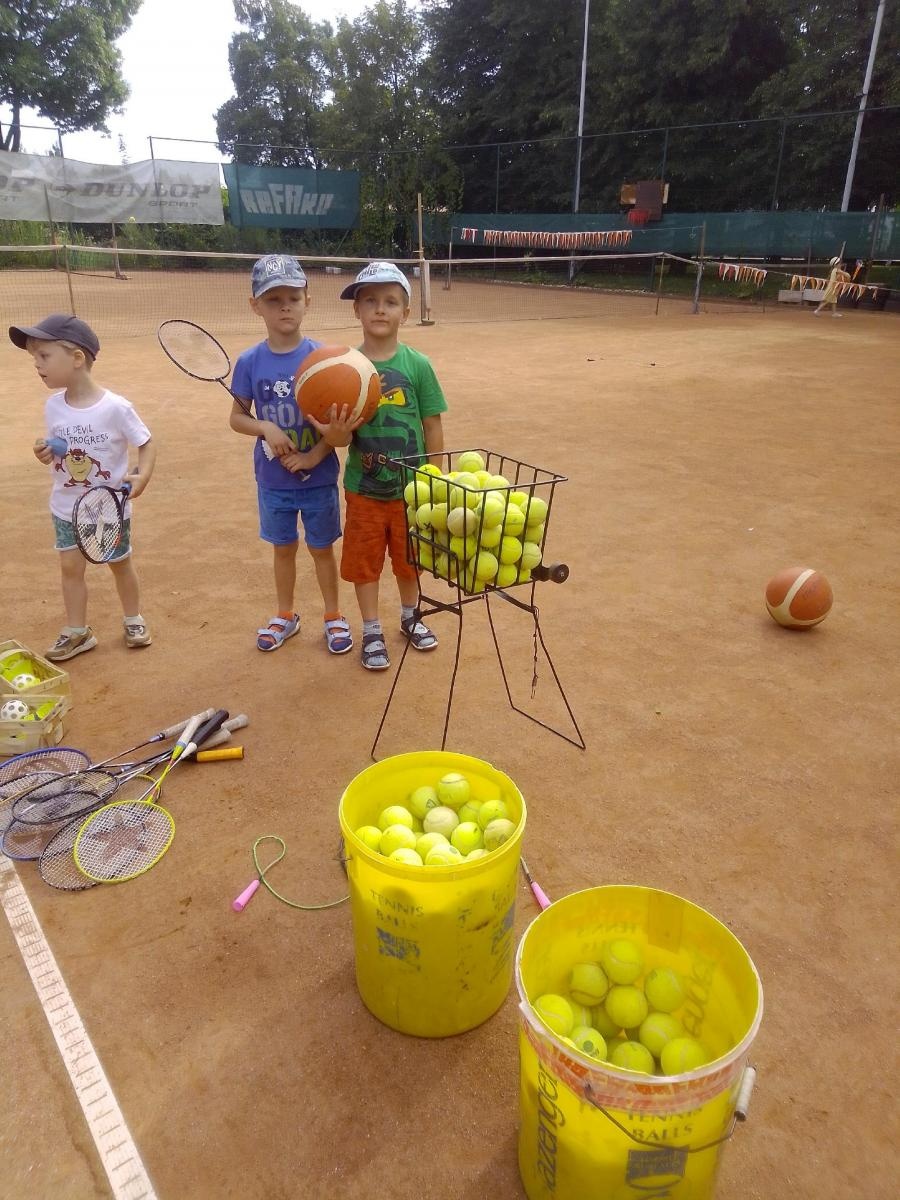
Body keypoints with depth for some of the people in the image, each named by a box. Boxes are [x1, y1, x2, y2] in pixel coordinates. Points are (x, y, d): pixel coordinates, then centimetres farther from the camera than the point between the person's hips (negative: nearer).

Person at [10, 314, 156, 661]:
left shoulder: (115, 407, -21)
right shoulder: (53, 406, -5)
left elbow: (146, 444, -13)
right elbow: (56, 451, 7)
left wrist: (142, 475, -30)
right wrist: (45, 453, -16)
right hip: (67, 507, 4)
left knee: (120, 564, 13)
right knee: (70, 566, 10)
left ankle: (133, 620, 33)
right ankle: (77, 632, 24)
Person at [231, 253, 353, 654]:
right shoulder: (249, 362, -5)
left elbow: (341, 417, -7)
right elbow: (237, 416, 1)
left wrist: (316, 454, -18)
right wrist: (266, 428, -18)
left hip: (319, 478, -1)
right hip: (273, 480, 2)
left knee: (322, 548, 12)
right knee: (283, 548, 16)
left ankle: (334, 616, 30)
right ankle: (285, 615, 35)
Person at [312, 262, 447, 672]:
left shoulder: (417, 365, -8)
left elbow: (432, 426, -2)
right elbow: (341, 435, -6)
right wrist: (334, 433, -30)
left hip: (410, 486, 0)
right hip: (363, 488, 0)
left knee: (409, 558, 18)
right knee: (364, 561, 11)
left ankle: (410, 616, 42)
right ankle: (372, 630, 31)